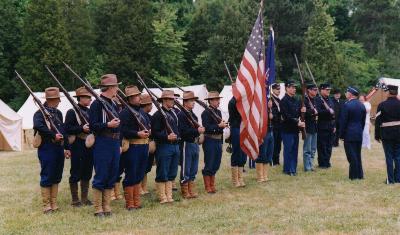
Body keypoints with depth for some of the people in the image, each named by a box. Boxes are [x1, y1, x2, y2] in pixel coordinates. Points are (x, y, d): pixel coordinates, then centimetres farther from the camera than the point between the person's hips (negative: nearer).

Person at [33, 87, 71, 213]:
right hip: (47, 148, -7)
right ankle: (46, 205, 7)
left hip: (59, 148, 7)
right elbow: (38, 126, -27)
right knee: (47, 177, -1)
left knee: (56, 177, 11)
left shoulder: (58, 113, 17)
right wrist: (53, 135, -24)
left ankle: (54, 203, 19)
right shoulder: (40, 113, -7)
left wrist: (66, 147, 16)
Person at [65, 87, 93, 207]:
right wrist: (82, 128, -22)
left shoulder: (90, 111, 13)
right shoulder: (72, 112, -8)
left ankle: (84, 198, 21)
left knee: (87, 173, 12)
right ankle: (75, 199, 9)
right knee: (76, 174, 1)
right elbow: (67, 129, -14)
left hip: (90, 146, 7)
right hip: (78, 146, -7)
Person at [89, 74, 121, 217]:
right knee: (101, 177, -2)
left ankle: (106, 206, 19)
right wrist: (108, 125, -25)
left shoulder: (114, 105, 15)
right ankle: (98, 209, 5)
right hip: (102, 144, -8)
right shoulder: (96, 104, -9)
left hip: (114, 144, 8)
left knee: (112, 177, 11)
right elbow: (92, 125, -14)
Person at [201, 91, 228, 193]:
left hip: (218, 141, 8)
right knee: (209, 165, -1)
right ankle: (208, 187, 6)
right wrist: (219, 126, -22)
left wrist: (224, 125, 2)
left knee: (216, 165, 13)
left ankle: (212, 185, 24)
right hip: (210, 141, -8)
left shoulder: (218, 112, 13)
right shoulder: (206, 113, -12)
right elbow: (206, 128, -20)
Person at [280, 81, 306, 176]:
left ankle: (293, 168, 18)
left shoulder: (296, 100, 15)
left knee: (294, 149, 11)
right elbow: (287, 116, -18)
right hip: (288, 129, -8)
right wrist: (297, 123, -18)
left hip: (295, 129, 8)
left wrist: (301, 111, -3)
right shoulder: (284, 101, -11)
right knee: (288, 149, -2)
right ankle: (288, 169, 5)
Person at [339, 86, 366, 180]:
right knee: (357, 155, 14)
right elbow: (363, 121, 12)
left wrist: (342, 135, -5)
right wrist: (360, 131, 18)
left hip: (349, 134, -6)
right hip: (359, 134, 7)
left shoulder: (347, 105, -14)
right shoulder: (362, 105, 7)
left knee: (352, 155, -1)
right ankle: (359, 174, 18)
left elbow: (343, 121, -12)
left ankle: (354, 175, 2)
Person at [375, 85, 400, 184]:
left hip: (386, 134, -2)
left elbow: (378, 122, -8)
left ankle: (391, 179, 4)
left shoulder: (382, 105, -8)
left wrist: (377, 135, -1)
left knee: (389, 157, 2)